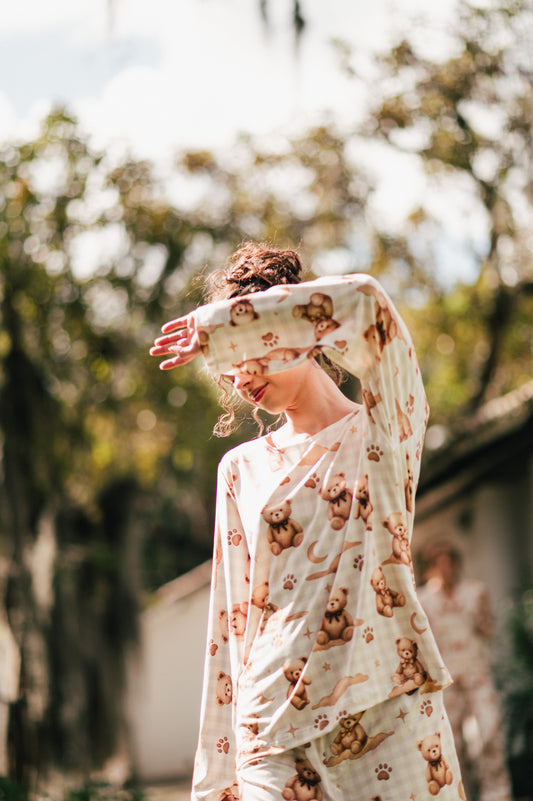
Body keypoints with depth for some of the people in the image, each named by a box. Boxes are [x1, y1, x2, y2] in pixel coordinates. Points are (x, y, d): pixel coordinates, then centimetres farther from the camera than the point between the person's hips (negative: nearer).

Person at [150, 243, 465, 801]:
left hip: (390, 712, -2)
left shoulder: (383, 429, 5)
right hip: (273, 731, 3)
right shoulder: (242, 468, 15)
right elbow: (232, 623, 15)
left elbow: (364, 302, -15)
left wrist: (216, 325, -7)